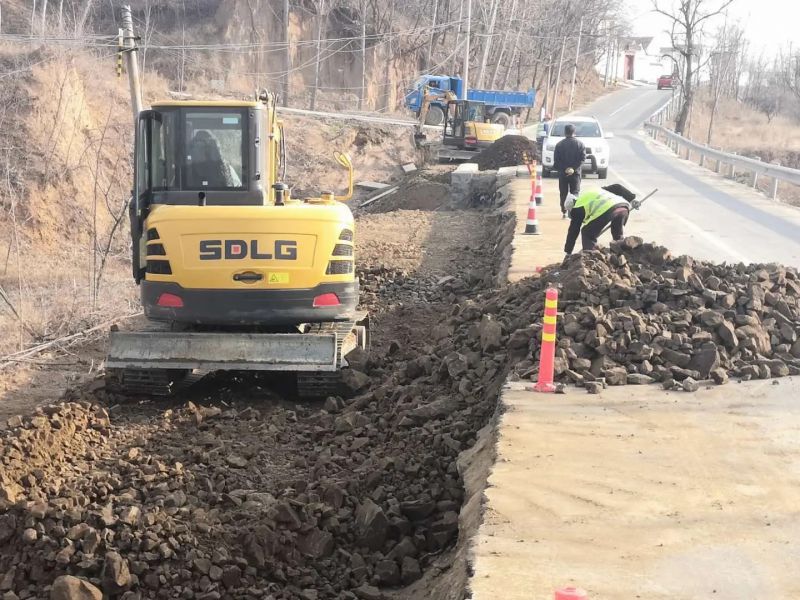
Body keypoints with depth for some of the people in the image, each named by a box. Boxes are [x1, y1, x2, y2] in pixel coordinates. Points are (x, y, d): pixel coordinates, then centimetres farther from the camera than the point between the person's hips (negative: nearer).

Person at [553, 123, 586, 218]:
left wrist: (563, 169, -2)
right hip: (575, 173, 0)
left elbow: (556, 159, -4)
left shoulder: (559, 144, -1)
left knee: (563, 193, 8)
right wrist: (574, 168, -10)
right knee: (575, 193, 4)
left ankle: (564, 212, 8)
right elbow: (582, 158, -8)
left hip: (562, 173, 0)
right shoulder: (579, 144, -1)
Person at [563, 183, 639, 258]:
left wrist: (568, 253, 26)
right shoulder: (596, 190, 39)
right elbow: (616, 187, 28)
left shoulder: (578, 208, 19)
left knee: (588, 234, 13)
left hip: (607, 210, -7)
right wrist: (631, 198, 24)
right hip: (624, 206, 7)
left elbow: (573, 231, 20)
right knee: (618, 236, 30)